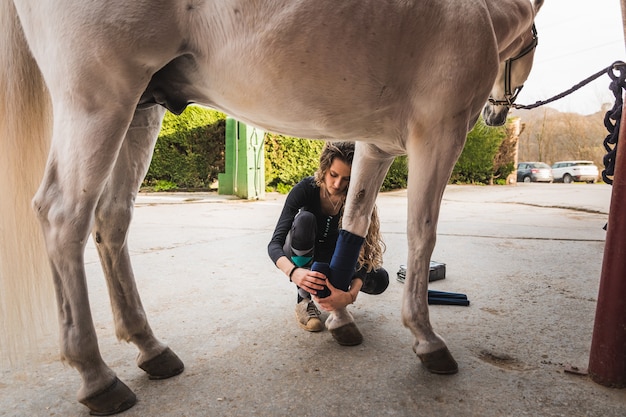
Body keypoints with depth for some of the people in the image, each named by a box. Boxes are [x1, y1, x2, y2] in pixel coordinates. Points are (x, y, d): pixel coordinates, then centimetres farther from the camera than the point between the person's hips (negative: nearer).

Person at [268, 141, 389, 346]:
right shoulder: (305, 189, -27)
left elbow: (362, 252, -29)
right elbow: (274, 244, -33)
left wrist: (351, 294, -48)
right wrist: (293, 272, -55)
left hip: (337, 257, 2)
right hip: (301, 254, -1)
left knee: (380, 280, -24)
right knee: (304, 220, -35)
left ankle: (337, 306, 5)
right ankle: (305, 300, -24)